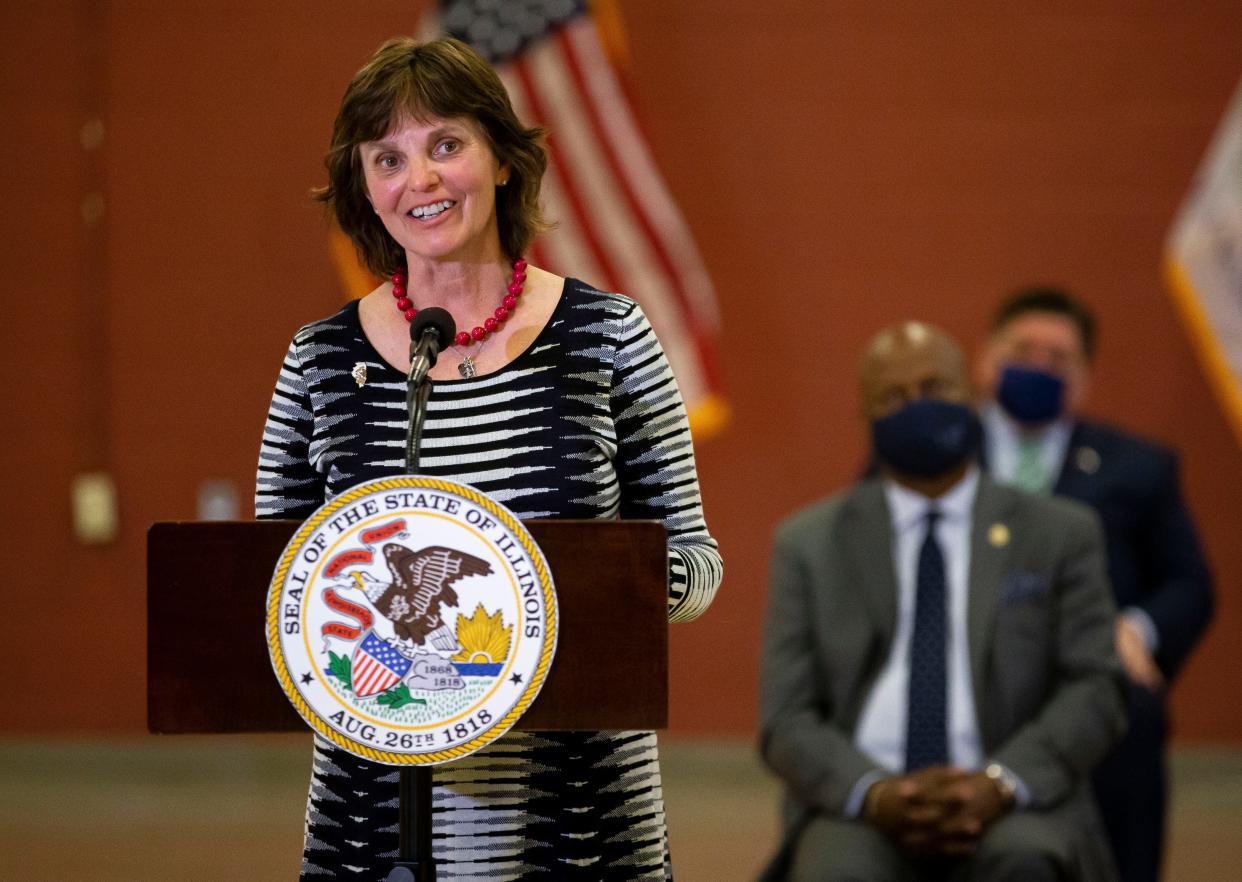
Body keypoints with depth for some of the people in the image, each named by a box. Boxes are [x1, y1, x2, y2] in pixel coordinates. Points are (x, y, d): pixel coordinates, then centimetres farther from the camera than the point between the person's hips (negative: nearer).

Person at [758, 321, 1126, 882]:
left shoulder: (1060, 535, 14)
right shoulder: (809, 544, 15)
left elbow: (1092, 690, 5)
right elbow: (787, 720, 7)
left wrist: (1002, 784, -14)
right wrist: (874, 794, -14)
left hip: (1014, 816, 0)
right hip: (861, 814, 0)